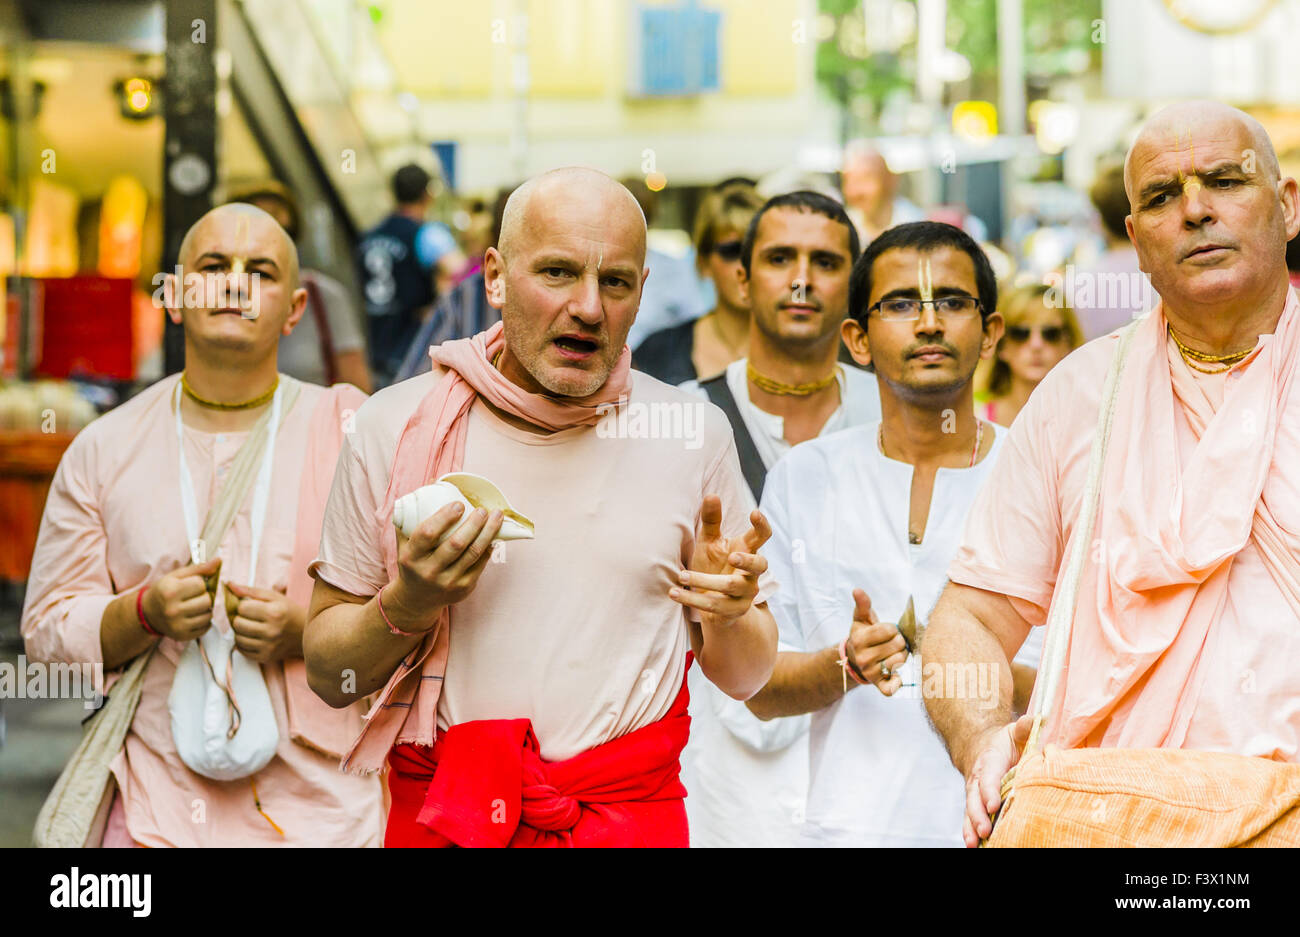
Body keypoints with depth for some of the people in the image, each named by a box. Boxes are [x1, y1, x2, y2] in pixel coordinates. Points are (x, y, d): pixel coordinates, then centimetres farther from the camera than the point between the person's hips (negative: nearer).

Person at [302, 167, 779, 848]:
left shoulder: (696, 434, -3)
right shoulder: (393, 427, -6)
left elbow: (743, 678, 4)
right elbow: (330, 676, 0)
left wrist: (728, 617, -17)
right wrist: (408, 606, -19)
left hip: (633, 818, 1)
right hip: (438, 819, 0)